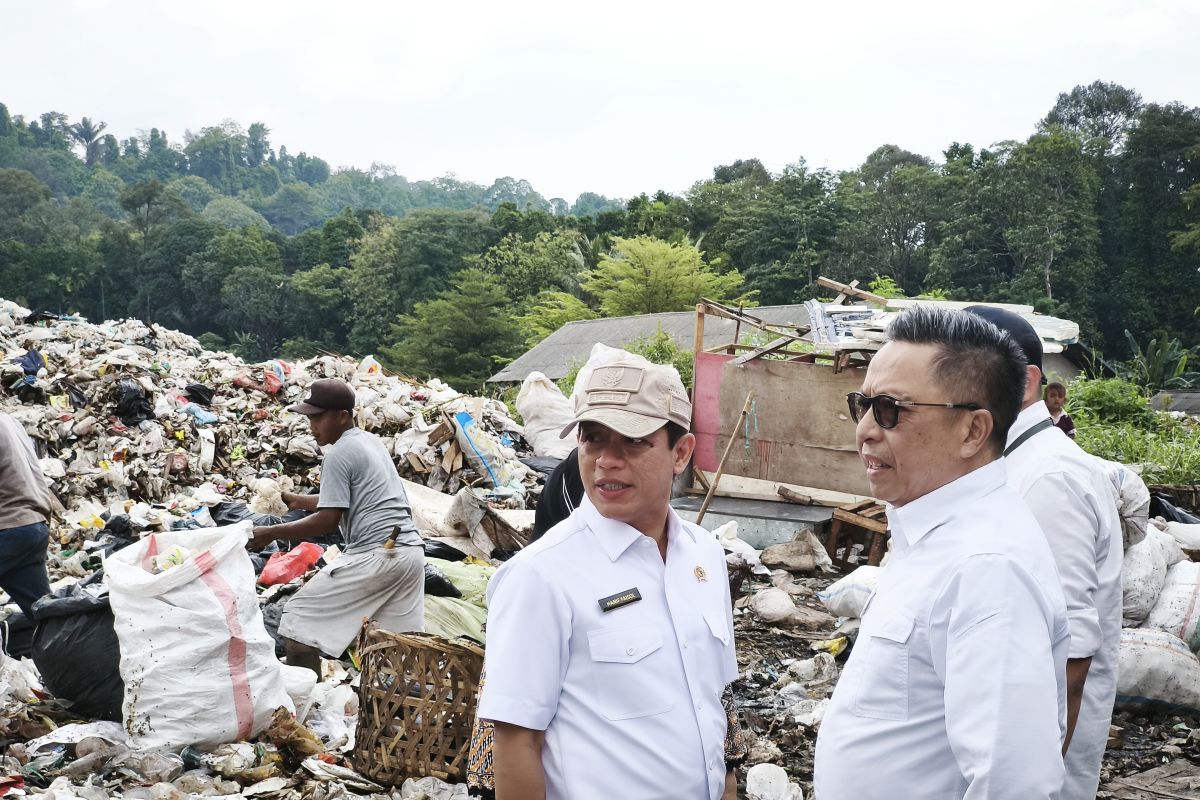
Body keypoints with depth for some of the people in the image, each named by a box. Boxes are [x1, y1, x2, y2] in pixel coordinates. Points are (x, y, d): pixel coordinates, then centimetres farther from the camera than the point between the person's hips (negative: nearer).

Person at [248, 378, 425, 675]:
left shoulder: (338, 454, -8)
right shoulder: (371, 441, 18)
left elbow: (328, 520, -12)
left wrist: (269, 533, -6)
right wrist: (299, 500, 22)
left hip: (374, 553, -9)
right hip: (412, 551, 9)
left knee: (300, 616, 0)